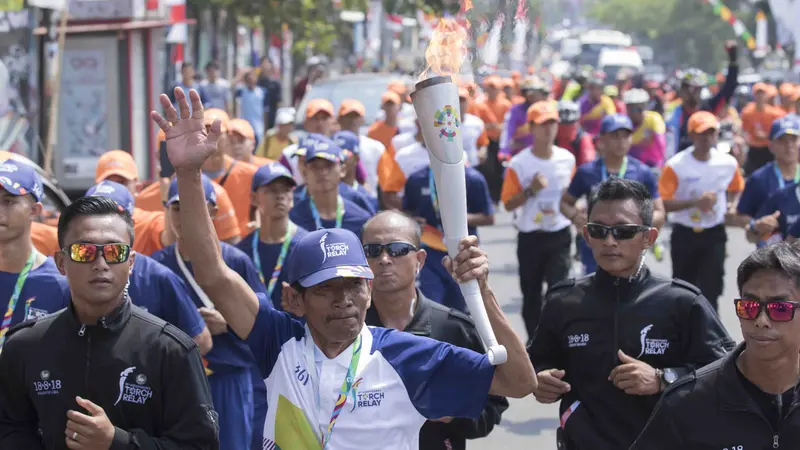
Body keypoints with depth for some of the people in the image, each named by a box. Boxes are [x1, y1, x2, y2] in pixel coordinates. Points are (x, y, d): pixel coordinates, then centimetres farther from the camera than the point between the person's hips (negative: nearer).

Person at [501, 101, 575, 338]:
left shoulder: (567, 159, 0)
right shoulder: (519, 163, -10)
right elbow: (508, 204, -9)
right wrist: (531, 191, -22)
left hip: (560, 236, 1)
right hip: (530, 238, -1)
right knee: (530, 294, 11)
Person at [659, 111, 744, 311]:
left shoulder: (729, 163, -5)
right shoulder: (676, 165, -16)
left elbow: (735, 189, 16)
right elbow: (663, 203, -18)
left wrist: (731, 206, -6)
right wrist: (695, 202, -29)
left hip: (715, 234, 1)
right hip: (684, 235, -1)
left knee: (711, 288, -7)